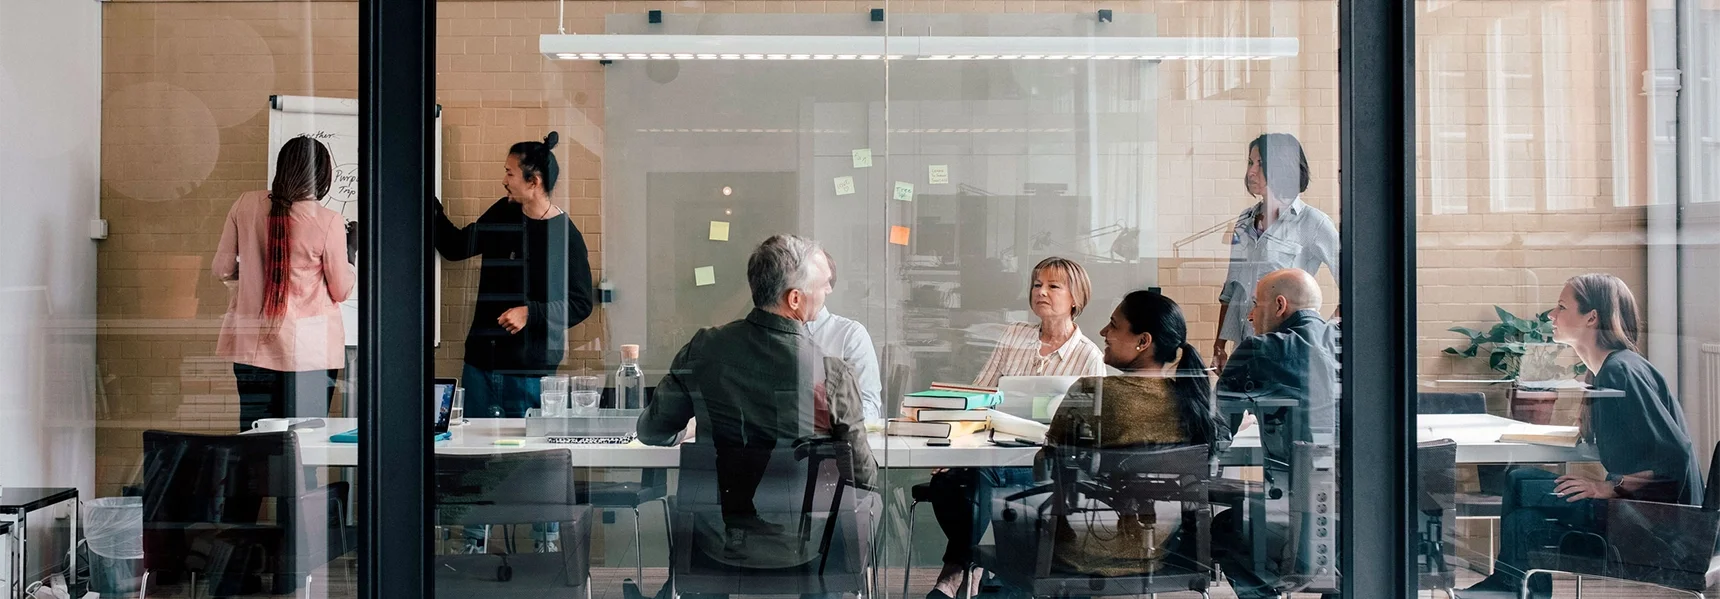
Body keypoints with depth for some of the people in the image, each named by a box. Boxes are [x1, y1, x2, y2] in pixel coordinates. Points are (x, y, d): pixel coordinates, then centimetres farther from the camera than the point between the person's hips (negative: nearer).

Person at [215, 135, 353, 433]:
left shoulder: (246, 205, 0)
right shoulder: (328, 222, -11)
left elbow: (222, 269, 7)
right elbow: (341, 291, -2)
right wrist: (350, 255, 13)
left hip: (252, 344, 4)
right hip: (310, 347, -4)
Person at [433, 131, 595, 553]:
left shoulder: (563, 235, -12)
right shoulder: (502, 215, 5)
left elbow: (580, 304, -11)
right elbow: (454, 247, 20)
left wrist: (530, 313, -20)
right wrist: (431, 205, 11)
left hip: (531, 367, -6)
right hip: (482, 359, 6)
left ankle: (546, 542, 20)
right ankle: (474, 542, 28)